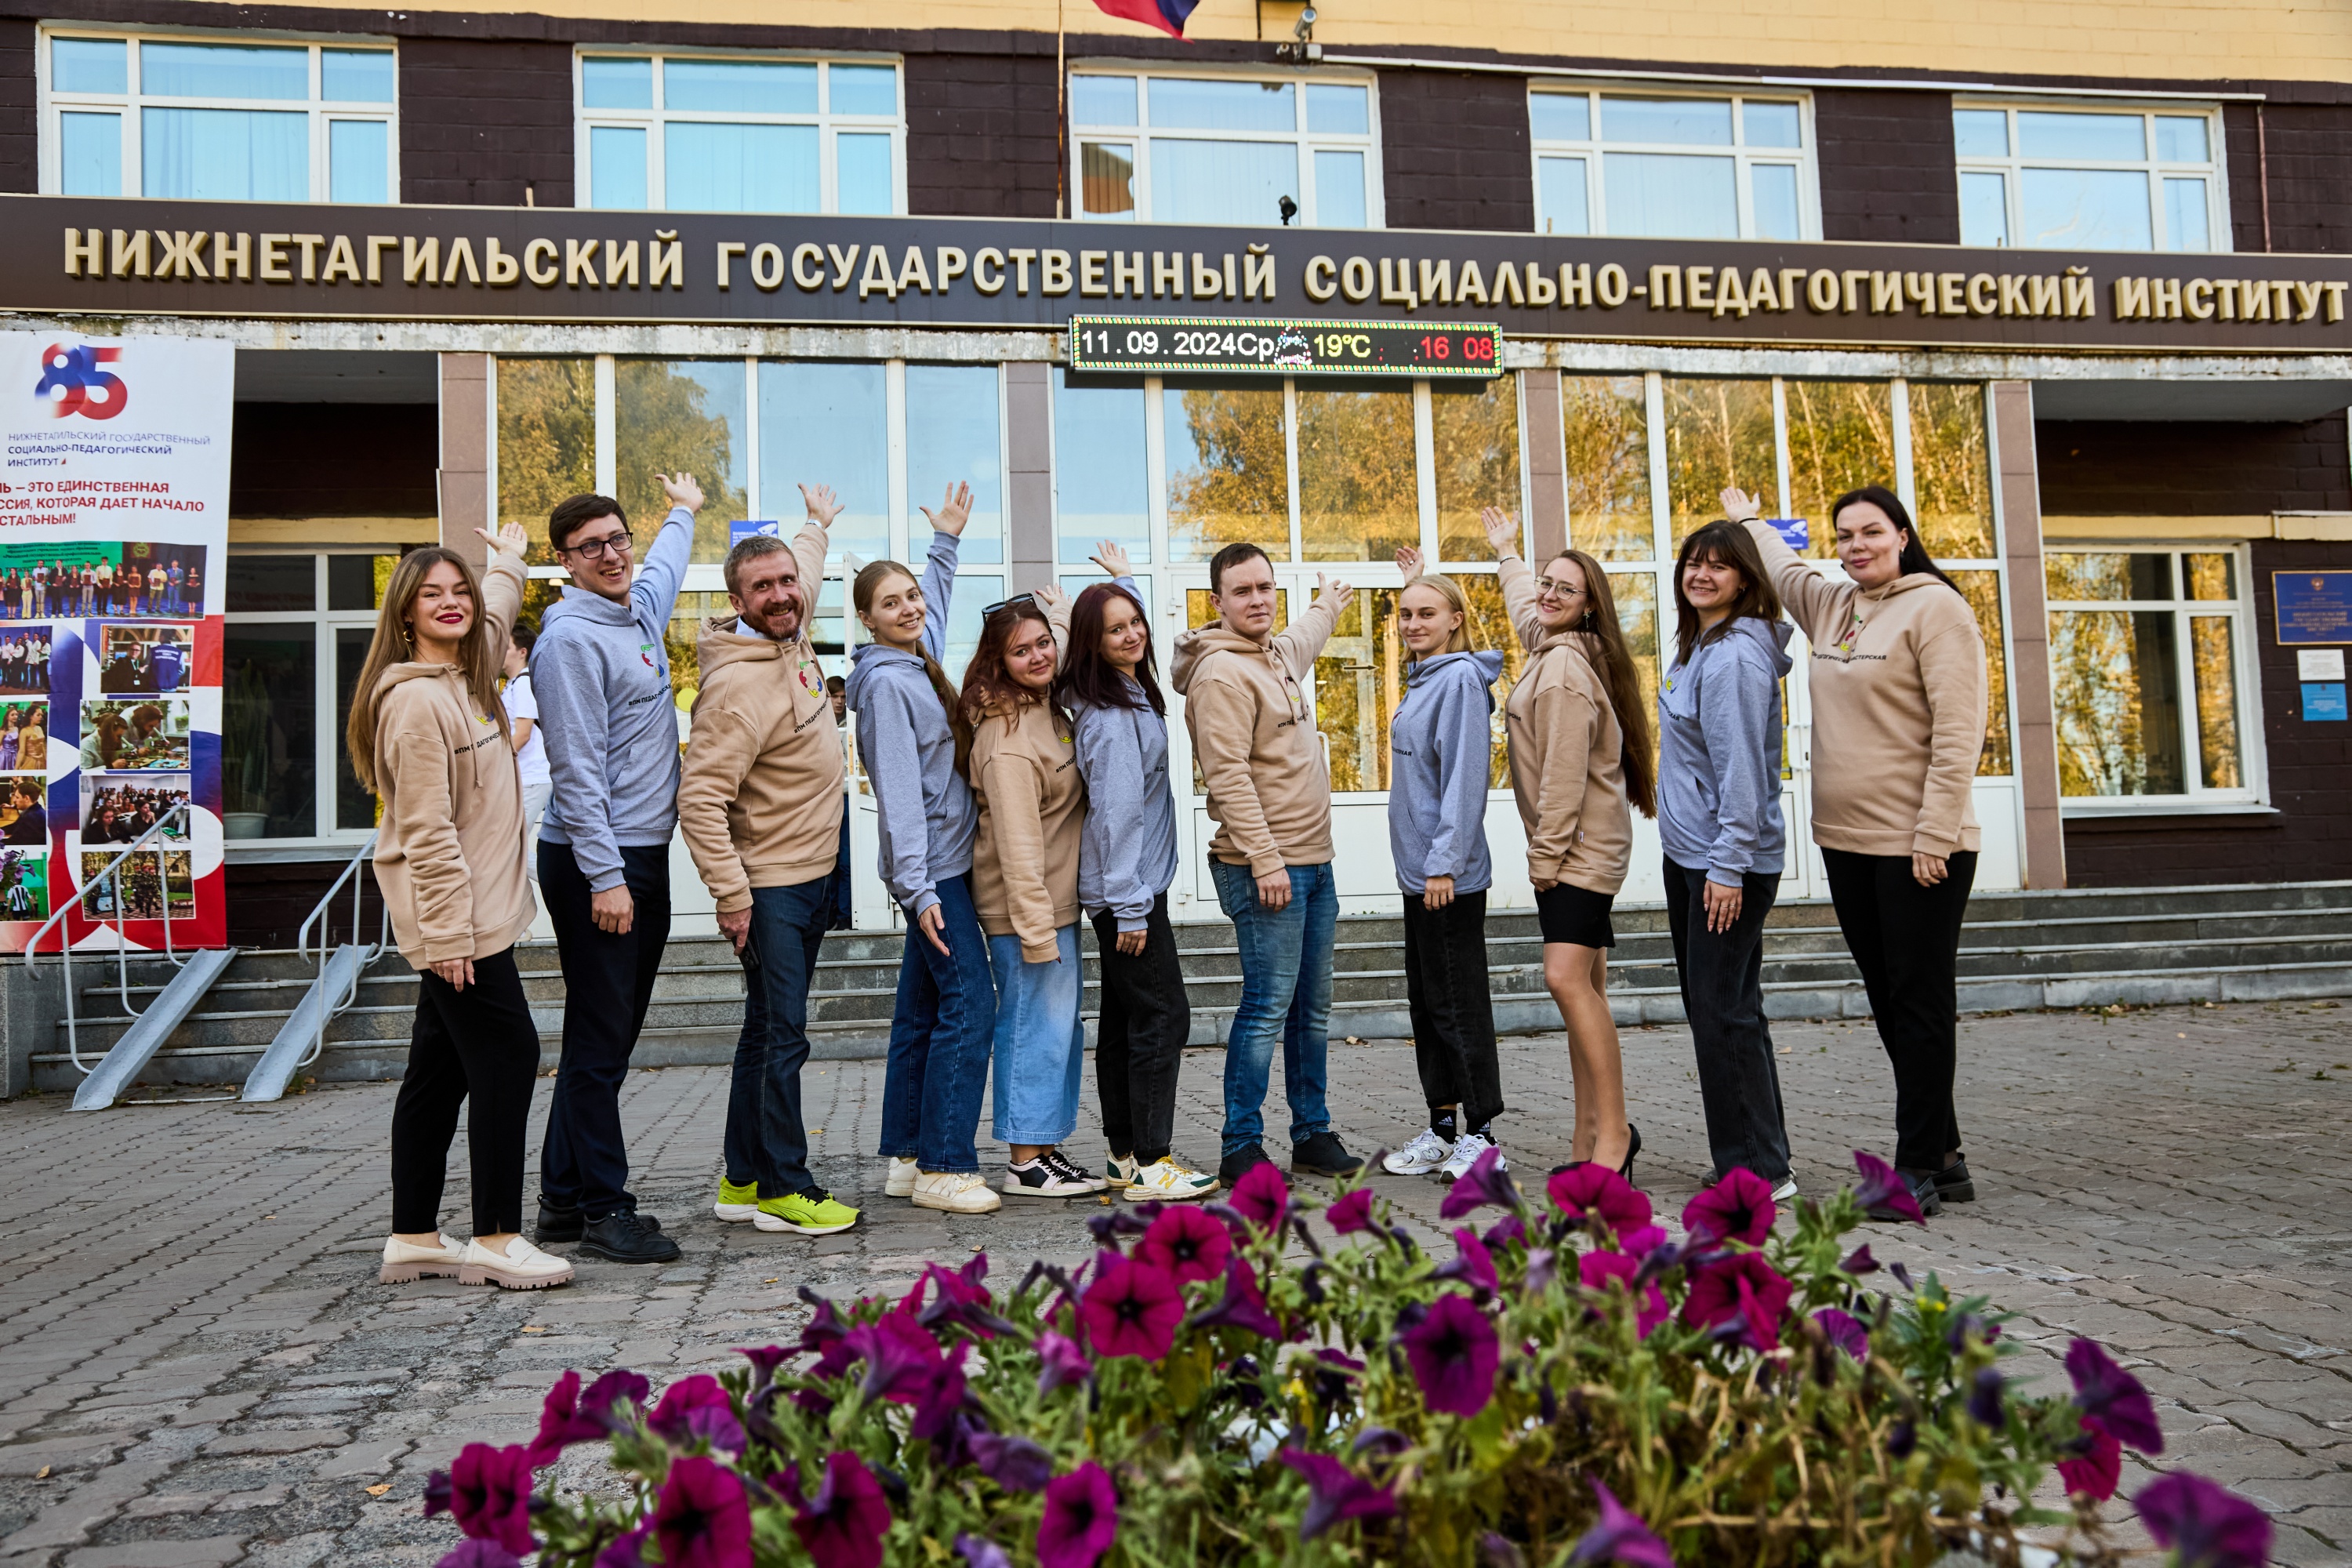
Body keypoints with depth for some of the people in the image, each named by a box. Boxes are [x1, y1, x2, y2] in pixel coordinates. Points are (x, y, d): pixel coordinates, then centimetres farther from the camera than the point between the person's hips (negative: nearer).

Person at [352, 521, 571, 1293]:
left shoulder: (462, 680, 12)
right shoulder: (415, 701, -16)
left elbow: (492, 619, 39)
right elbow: (425, 831, -20)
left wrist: (508, 564, 53)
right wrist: (449, 932, -22)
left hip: (473, 916, 10)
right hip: (456, 919, -10)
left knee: (438, 1073, 12)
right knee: (507, 1059, -7)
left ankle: (413, 1238, 21)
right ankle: (496, 1238, 2)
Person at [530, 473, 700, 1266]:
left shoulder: (640, 609, 14)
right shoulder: (569, 637, -12)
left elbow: (663, 567, 41)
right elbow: (576, 770, -18)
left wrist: (684, 512, 59)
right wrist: (605, 877, -22)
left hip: (644, 855, 9)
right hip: (596, 862, -9)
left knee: (611, 1034, 12)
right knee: (599, 1039, -4)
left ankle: (565, 1198, 21)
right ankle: (603, 1209, 3)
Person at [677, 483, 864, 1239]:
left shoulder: (793, 636, 6)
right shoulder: (739, 686, -20)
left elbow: (804, 573, 31)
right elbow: (699, 801, -23)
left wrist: (818, 525, 48)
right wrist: (732, 896, -23)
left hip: (814, 876, 9)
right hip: (770, 885, -9)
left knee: (767, 1032, 14)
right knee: (782, 1037, -4)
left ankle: (744, 1180, 23)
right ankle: (783, 1189, 6)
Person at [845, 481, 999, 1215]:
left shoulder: (919, 663, 12)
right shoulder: (885, 682, -13)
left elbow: (934, 603, 37)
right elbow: (900, 789, -20)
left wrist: (946, 542, 41)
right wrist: (917, 886, -24)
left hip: (944, 862, 9)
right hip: (931, 866, -9)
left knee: (922, 1008, 11)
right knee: (969, 1001, -11)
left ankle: (906, 1158, 17)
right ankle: (943, 1168, -7)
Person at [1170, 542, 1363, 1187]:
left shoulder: (1279, 653, 16)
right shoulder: (1221, 674, -13)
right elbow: (1229, 776, -20)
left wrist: (1328, 606, 62)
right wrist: (1264, 859, -24)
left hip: (1312, 862, 9)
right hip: (1266, 867, -9)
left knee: (1313, 1007, 13)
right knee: (1269, 1005, -7)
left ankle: (1312, 1134, 22)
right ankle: (1241, 1151, 0)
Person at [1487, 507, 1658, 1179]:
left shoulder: (1565, 666, -13)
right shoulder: (1553, 650, 16)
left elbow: (1564, 772, -18)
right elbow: (1525, 605, 41)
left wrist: (1546, 853, -16)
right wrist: (1507, 552, 56)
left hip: (1581, 847, -10)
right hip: (1576, 850, 10)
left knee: (1567, 977, -20)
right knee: (1584, 989, 8)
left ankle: (1613, 1131, -17)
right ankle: (1590, 1137, 11)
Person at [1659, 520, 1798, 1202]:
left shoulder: (1736, 658, -15)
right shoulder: (1699, 648, 16)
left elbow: (1741, 768, -21)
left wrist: (1728, 866, -23)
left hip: (1726, 860, -11)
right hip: (1687, 855, 11)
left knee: (1723, 1011, -6)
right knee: (1713, 1006, 15)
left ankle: (1760, 1171, 4)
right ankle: (1755, 1158, 24)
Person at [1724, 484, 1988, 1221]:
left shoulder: (1935, 608, -8)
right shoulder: (1830, 606, 14)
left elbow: (1957, 730, -14)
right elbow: (1783, 569, 38)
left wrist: (1934, 835, -18)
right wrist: (1748, 522, 54)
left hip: (1918, 847, -8)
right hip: (1846, 841, 8)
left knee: (1921, 1005, -2)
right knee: (1889, 1003, 11)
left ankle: (1918, 1172, 4)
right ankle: (1943, 1157, 21)